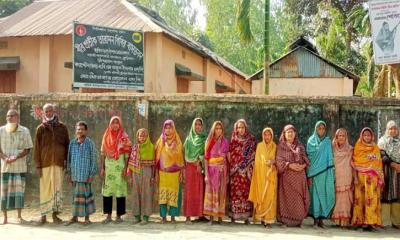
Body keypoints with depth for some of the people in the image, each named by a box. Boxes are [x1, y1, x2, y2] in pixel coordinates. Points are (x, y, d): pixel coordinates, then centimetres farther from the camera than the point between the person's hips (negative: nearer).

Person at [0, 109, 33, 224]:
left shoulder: (24, 131, 1)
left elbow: (27, 149, -1)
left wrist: (16, 157, -15)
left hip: (19, 166, -1)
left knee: (19, 189, -1)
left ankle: (19, 216, 7)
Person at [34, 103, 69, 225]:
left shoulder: (62, 127, 8)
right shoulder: (41, 128, 5)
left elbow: (67, 145, 10)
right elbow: (37, 148, 3)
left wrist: (67, 161, 2)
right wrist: (38, 165, -2)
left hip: (59, 163, 1)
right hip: (45, 163, -1)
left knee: (57, 189, 3)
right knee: (45, 189, 0)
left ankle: (55, 214, 11)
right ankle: (43, 216, 7)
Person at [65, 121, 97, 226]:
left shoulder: (90, 143, -3)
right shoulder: (72, 143, 7)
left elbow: (94, 159, -3)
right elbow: (69, 159, 12)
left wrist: (92, 175, -6)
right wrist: (69, 174, 9)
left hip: (85, 175, -3)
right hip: (75, 175, 3)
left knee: (86, 195, 4)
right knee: (75, 195, 10)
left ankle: (87, 218, 14)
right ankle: (75, 217, 21)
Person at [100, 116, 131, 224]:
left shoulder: (124, 138, 0)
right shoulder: (106, 137, 8)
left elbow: (127, 154, -3)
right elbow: (102, 153, 7)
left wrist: (125, 168, -10)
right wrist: (102, 168, 0)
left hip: (119, 167, -3)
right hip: (108, 167, 3)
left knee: (120, 190, -2)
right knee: (107, 190, 3)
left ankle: (119, 215, 7)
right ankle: (108, 215, 11)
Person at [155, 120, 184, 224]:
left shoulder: (177, 142, 5)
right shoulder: (160, 142, 7)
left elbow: (180, 158, 5)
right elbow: (157, 158, 5)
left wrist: (181, 173, -1)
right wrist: (156, 173, -1)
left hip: (174, 173, 0)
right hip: (163, 173, 0)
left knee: (173, 194, -1)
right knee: (163, 194, -3)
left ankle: (173, 216, 8)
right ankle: (163, 216, 4)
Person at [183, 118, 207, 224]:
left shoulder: (205, 138, 13)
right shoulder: (189, 139, 6)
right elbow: (187, 154, -1)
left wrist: (200, 163, -5)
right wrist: (197, 163, -9)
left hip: (202, 167, 2)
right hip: (190, 167, -2)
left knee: (200, 190, 1)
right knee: (190, 190, -5)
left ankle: (200, 213, 7)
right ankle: (188, 216, -5)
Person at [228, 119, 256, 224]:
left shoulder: (251, 140, 8)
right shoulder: (233, 140, 10)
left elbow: (253, 155, 6)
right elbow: (230, 156, 7)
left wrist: (251, 168, -3)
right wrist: (232, 168, -2)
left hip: (247, 171, 0)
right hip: (235, 171, 1)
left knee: (246, 191, -4)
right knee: (235, 191, -5)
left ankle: (246, 216, 0)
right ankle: (233, 215, -1)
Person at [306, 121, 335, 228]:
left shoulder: (328, 142, 11)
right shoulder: (311, 141, 5)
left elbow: (330, 158, 8)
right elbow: (309, 158, 1)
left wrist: (331, 174, -1)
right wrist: (309, 175, -6)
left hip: (325, 172, 2)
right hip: (314, 172, -2)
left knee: (324, 194, 0)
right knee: (315, 194, -3)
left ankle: (321, 219, 7)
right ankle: (316, 220, 2)